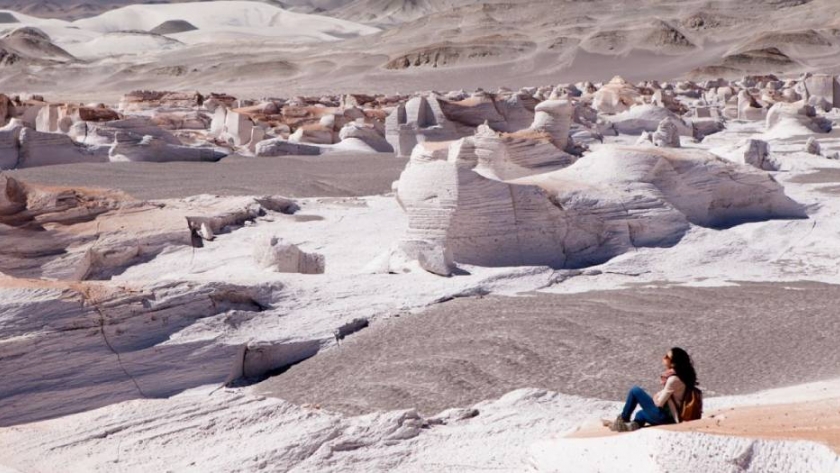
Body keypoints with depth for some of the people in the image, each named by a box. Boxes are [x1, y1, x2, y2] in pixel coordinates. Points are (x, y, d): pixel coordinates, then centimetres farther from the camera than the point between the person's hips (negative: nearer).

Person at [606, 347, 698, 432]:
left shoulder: (673, 380, -21)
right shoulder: (681, 376, 8)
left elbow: (659, 403, -16)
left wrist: (656, 397, 4)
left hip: (664, 417, -10)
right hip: (671, 418, 10)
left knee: (635, 391, -5)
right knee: (640, 413, 32)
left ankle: (623, 419, 9)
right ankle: (635, 424, -3)